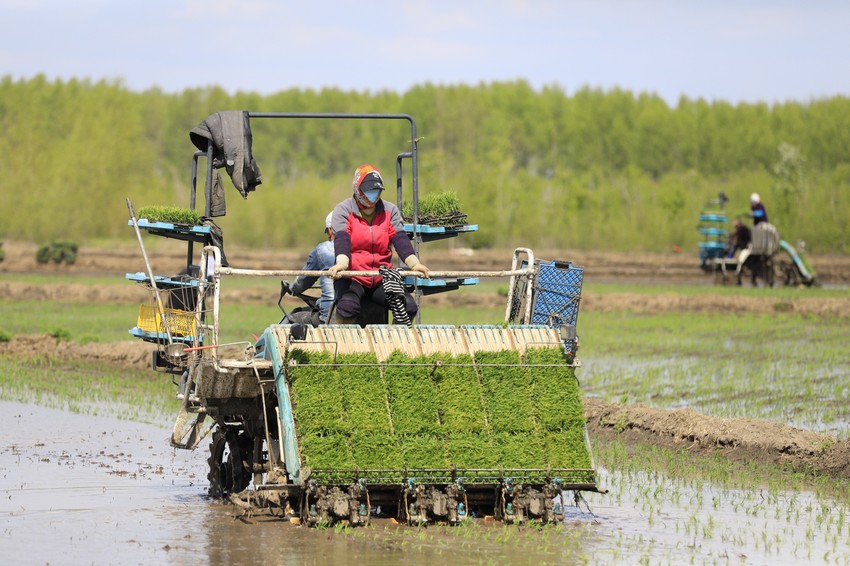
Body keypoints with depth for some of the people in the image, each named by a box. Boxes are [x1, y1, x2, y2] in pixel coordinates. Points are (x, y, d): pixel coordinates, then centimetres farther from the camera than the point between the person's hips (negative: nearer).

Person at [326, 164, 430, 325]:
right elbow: (341, 239, -19)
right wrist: (342, 263, -40)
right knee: (348, 306, -34)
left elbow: (400, 239, -5)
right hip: (352, 278, -3)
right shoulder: (343, 210, -2)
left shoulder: (390, 211, 8)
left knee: (409, 307, -18)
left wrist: (414, 263, -25)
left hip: (381, 280, 3)